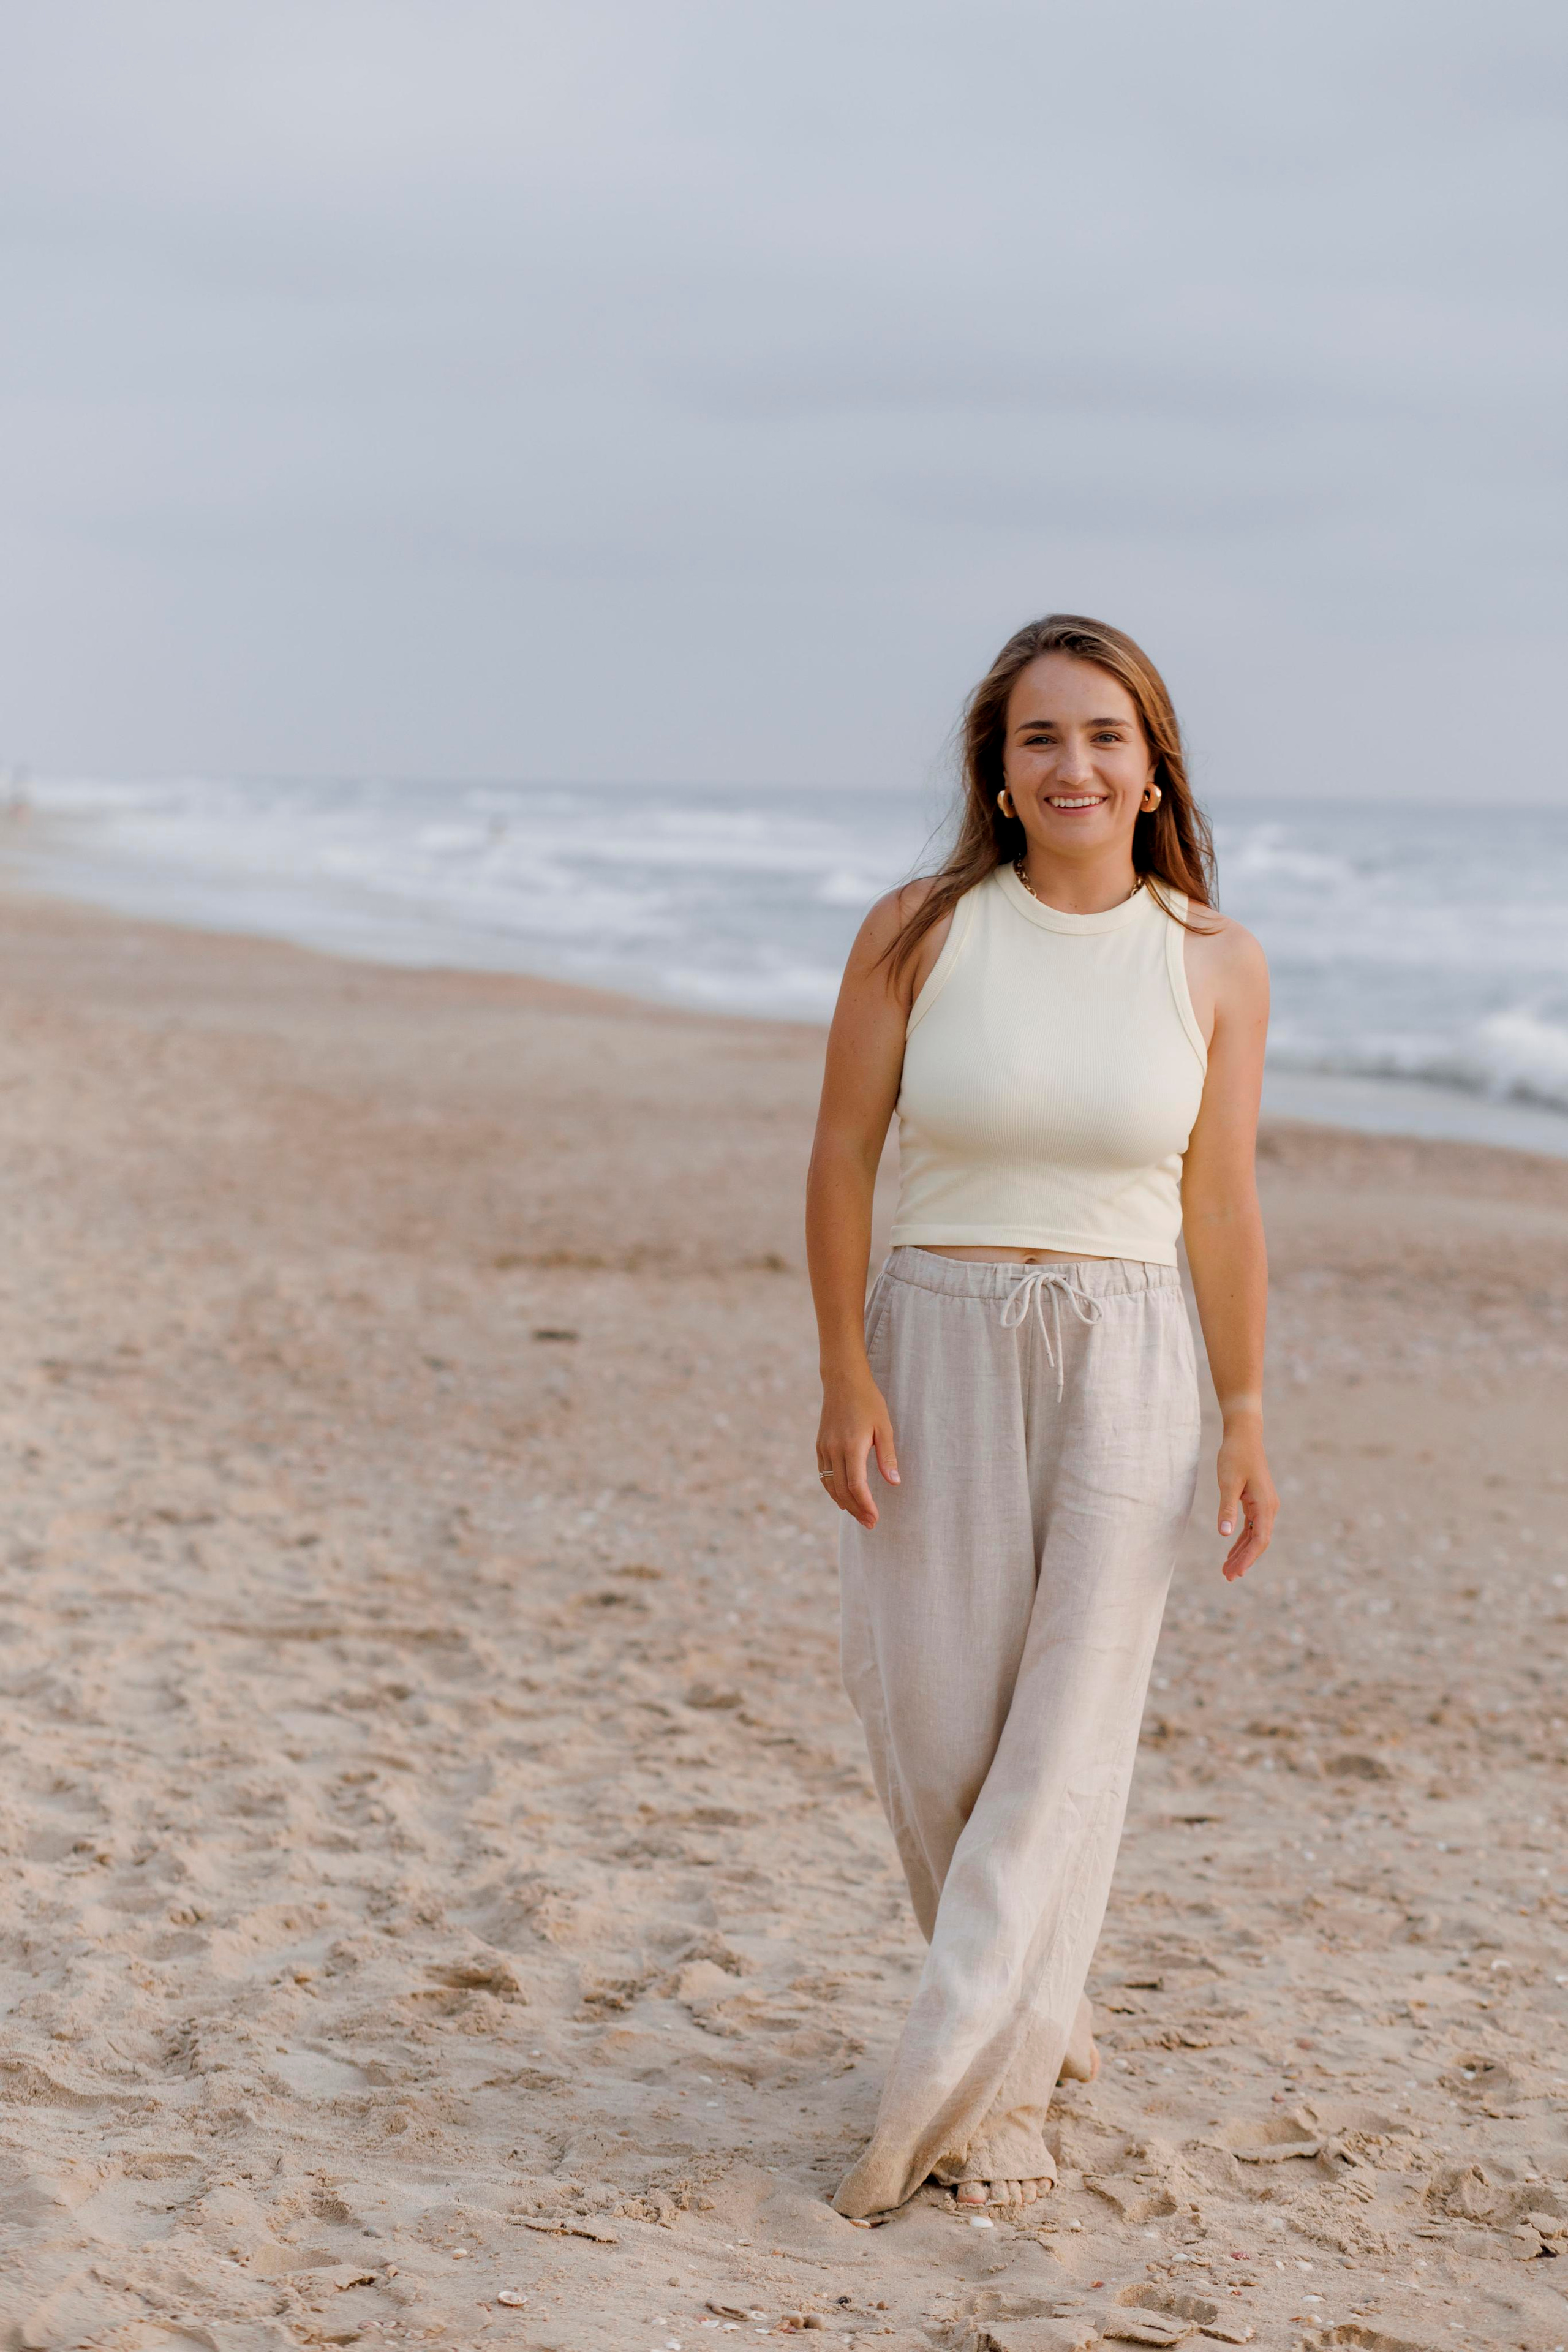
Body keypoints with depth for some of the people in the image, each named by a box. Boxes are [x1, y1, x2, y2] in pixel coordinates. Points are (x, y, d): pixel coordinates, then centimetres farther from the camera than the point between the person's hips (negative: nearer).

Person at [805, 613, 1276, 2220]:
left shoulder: (1214, 963, 0)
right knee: (934, 1721, 5)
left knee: (1067, 1729, -4)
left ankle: (967, 2090, 5)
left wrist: (1246, 1419, 3)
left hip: (1123, 1363, 0)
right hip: (937, 1348, 0)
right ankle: (1036, 2015, 30)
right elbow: (839, 1157, -1)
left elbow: (1222, 1204, 4)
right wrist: (844, 1374, -8)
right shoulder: (919, 932, -4)